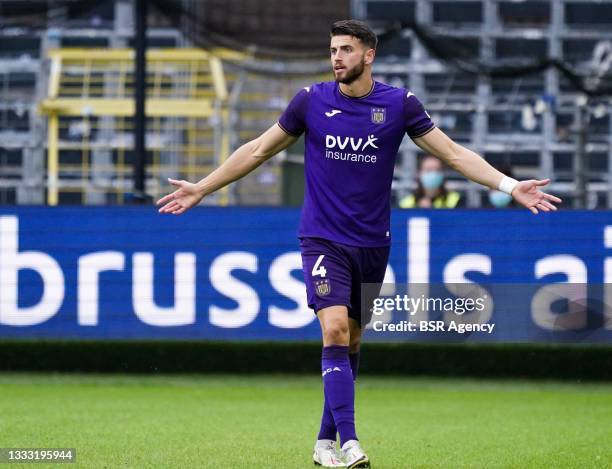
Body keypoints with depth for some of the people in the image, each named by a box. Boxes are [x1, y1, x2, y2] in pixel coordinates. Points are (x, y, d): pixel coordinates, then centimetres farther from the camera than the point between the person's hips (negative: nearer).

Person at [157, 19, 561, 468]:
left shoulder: (399, 104, -3)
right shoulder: (311, 100, -3)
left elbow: (454, 154, 0)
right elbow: (260, 150, 8)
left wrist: (511, 186, -10)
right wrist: (200, 189, 9)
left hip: (372, 243, 2)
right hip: (323, 240, -2)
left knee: (351, 342, 9)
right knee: (335, 330, -18)